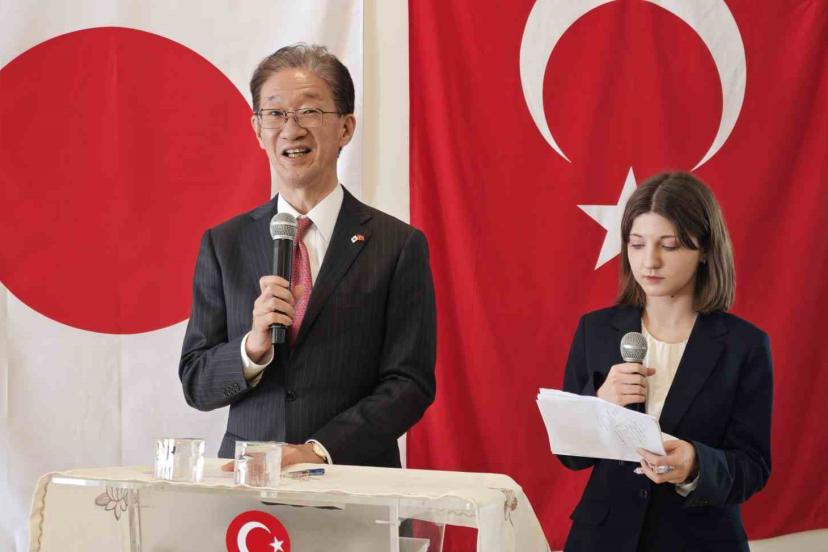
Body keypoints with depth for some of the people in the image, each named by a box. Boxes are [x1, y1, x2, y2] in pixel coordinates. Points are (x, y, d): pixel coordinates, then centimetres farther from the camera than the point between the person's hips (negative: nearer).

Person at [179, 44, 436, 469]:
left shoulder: (398, 246, 3)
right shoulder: (223, 245, 11)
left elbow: (410, 384, 0)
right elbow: (196, 385, 9)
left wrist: (318, 451, -11)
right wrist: (253, 348, -10)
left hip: (354, 482, -1)